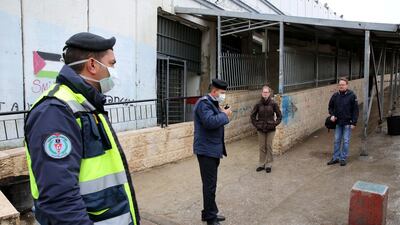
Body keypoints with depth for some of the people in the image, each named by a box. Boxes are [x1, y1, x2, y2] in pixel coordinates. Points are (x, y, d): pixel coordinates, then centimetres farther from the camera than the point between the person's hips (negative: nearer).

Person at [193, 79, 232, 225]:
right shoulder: (204, 102, -16)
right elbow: (210, 122, -30)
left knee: (211, 184, 18)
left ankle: (209, 213, 31)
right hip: (206, 150, -10)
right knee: (210, 185, -2)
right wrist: (224, 115, -17)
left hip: (214, 149, 10)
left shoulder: (213, 103, 16)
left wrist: (223, 114, 1)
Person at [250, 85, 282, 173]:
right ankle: (261, 164, 22)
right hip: (261, 129, 1)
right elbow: (252, 116, 6)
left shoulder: (273, 104, -7)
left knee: (269, 147, 6)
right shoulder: (258, 104, -4)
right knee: (262, 147, 10)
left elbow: (279, 115, 2)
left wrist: (275, 124, -5)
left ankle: (268, 165, 19)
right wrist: (256, 124, 0)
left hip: (270, 129, -1)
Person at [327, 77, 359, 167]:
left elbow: (355, 110, -7)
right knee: (337, 140, 9)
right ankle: (336, 158, 19)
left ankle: (343, 159, 13)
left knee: (346, 141, 3)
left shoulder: (352, 96, -7)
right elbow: (330, 107, 15)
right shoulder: (335, 96, 3)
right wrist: (332, 115, -3)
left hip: (347, 123, -4)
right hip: (338, 122, 4)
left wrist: (354, 122, -11)